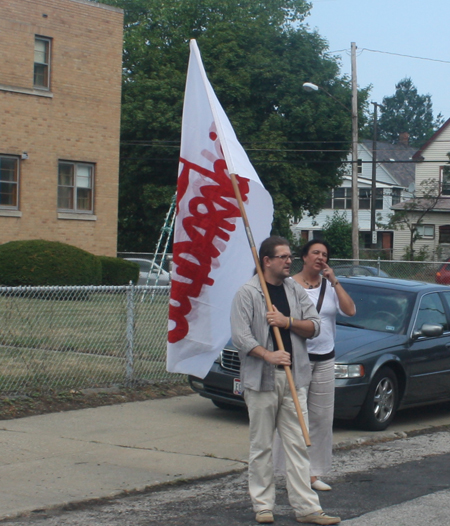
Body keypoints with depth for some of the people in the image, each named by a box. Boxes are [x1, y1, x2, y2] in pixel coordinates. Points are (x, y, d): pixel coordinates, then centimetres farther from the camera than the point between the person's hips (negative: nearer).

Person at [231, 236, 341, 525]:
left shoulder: (296, 291, 12)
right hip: (260, 379, -4)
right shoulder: (248, 293, -4)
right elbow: (240, 335, -12)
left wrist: (287, 321, -10)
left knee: (297, 444, 3)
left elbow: (314, 326, 7)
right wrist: (268, 355, -24)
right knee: (261, 445, 4)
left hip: (294, 377, 4)